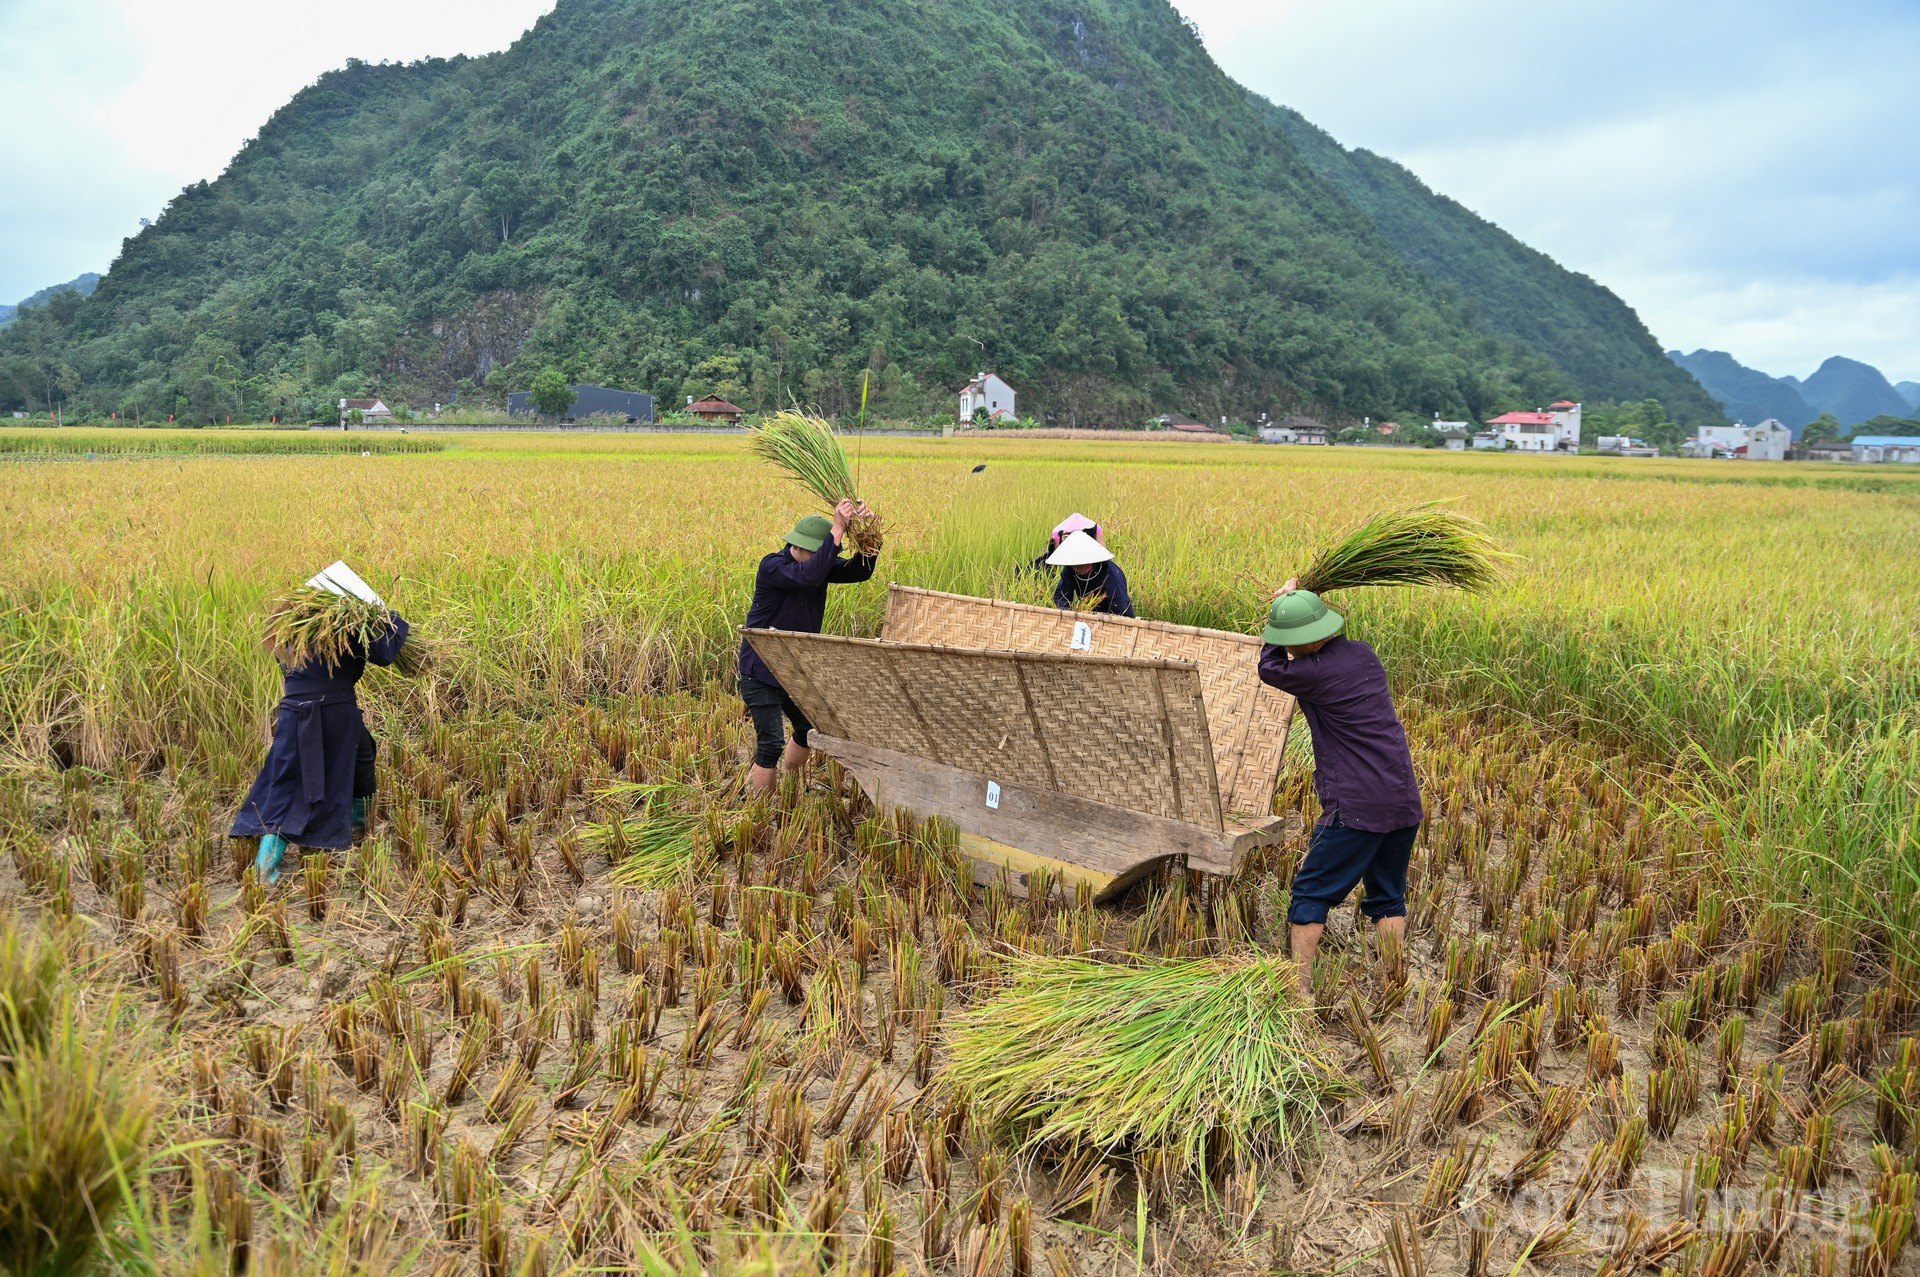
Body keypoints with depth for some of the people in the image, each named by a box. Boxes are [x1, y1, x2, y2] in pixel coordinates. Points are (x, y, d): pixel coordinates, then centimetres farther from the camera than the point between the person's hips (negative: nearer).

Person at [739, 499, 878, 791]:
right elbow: (808, 576, -43)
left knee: (809, 729, 19)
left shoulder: (820, 564, 0)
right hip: (761, 671, -8)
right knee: (771, 743, -8)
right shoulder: (772, 566, -23)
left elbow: (860, 572, -12)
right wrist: (837, 530, -44)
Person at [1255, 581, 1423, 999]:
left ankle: (1301, 984, 4)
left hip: (1356, 808, -8)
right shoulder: (1363, 654, 6)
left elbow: (1271, 669, 2)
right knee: (1388, 895, 18)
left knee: (1311, 892, 4)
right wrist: (1292, 604, 23)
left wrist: (1283, 599, 9)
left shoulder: (1318, 673, -17)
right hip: (1404, 802, 8)